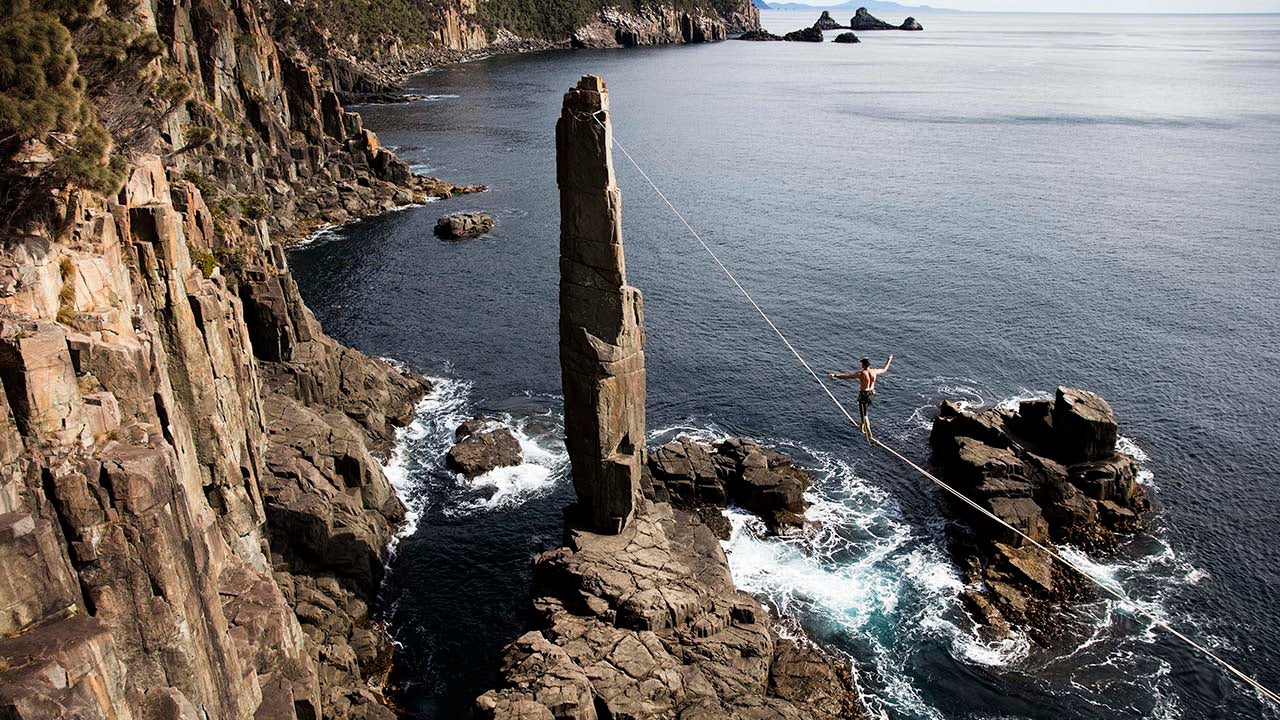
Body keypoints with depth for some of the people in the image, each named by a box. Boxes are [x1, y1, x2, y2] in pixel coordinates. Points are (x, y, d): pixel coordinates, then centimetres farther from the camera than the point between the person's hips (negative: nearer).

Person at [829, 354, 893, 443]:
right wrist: (889, 361, 32)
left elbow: (846, 376, -23)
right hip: (871, 394, 6)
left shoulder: (861, 373, -19)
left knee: (864, 415, -1)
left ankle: (869, 435, -6)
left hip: (863, 395, -6)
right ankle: (862, 428, 43)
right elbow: (884, 370, 16)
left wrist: (834, 375, -24)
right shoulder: (874, 371, -4)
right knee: (864, 411, 28)